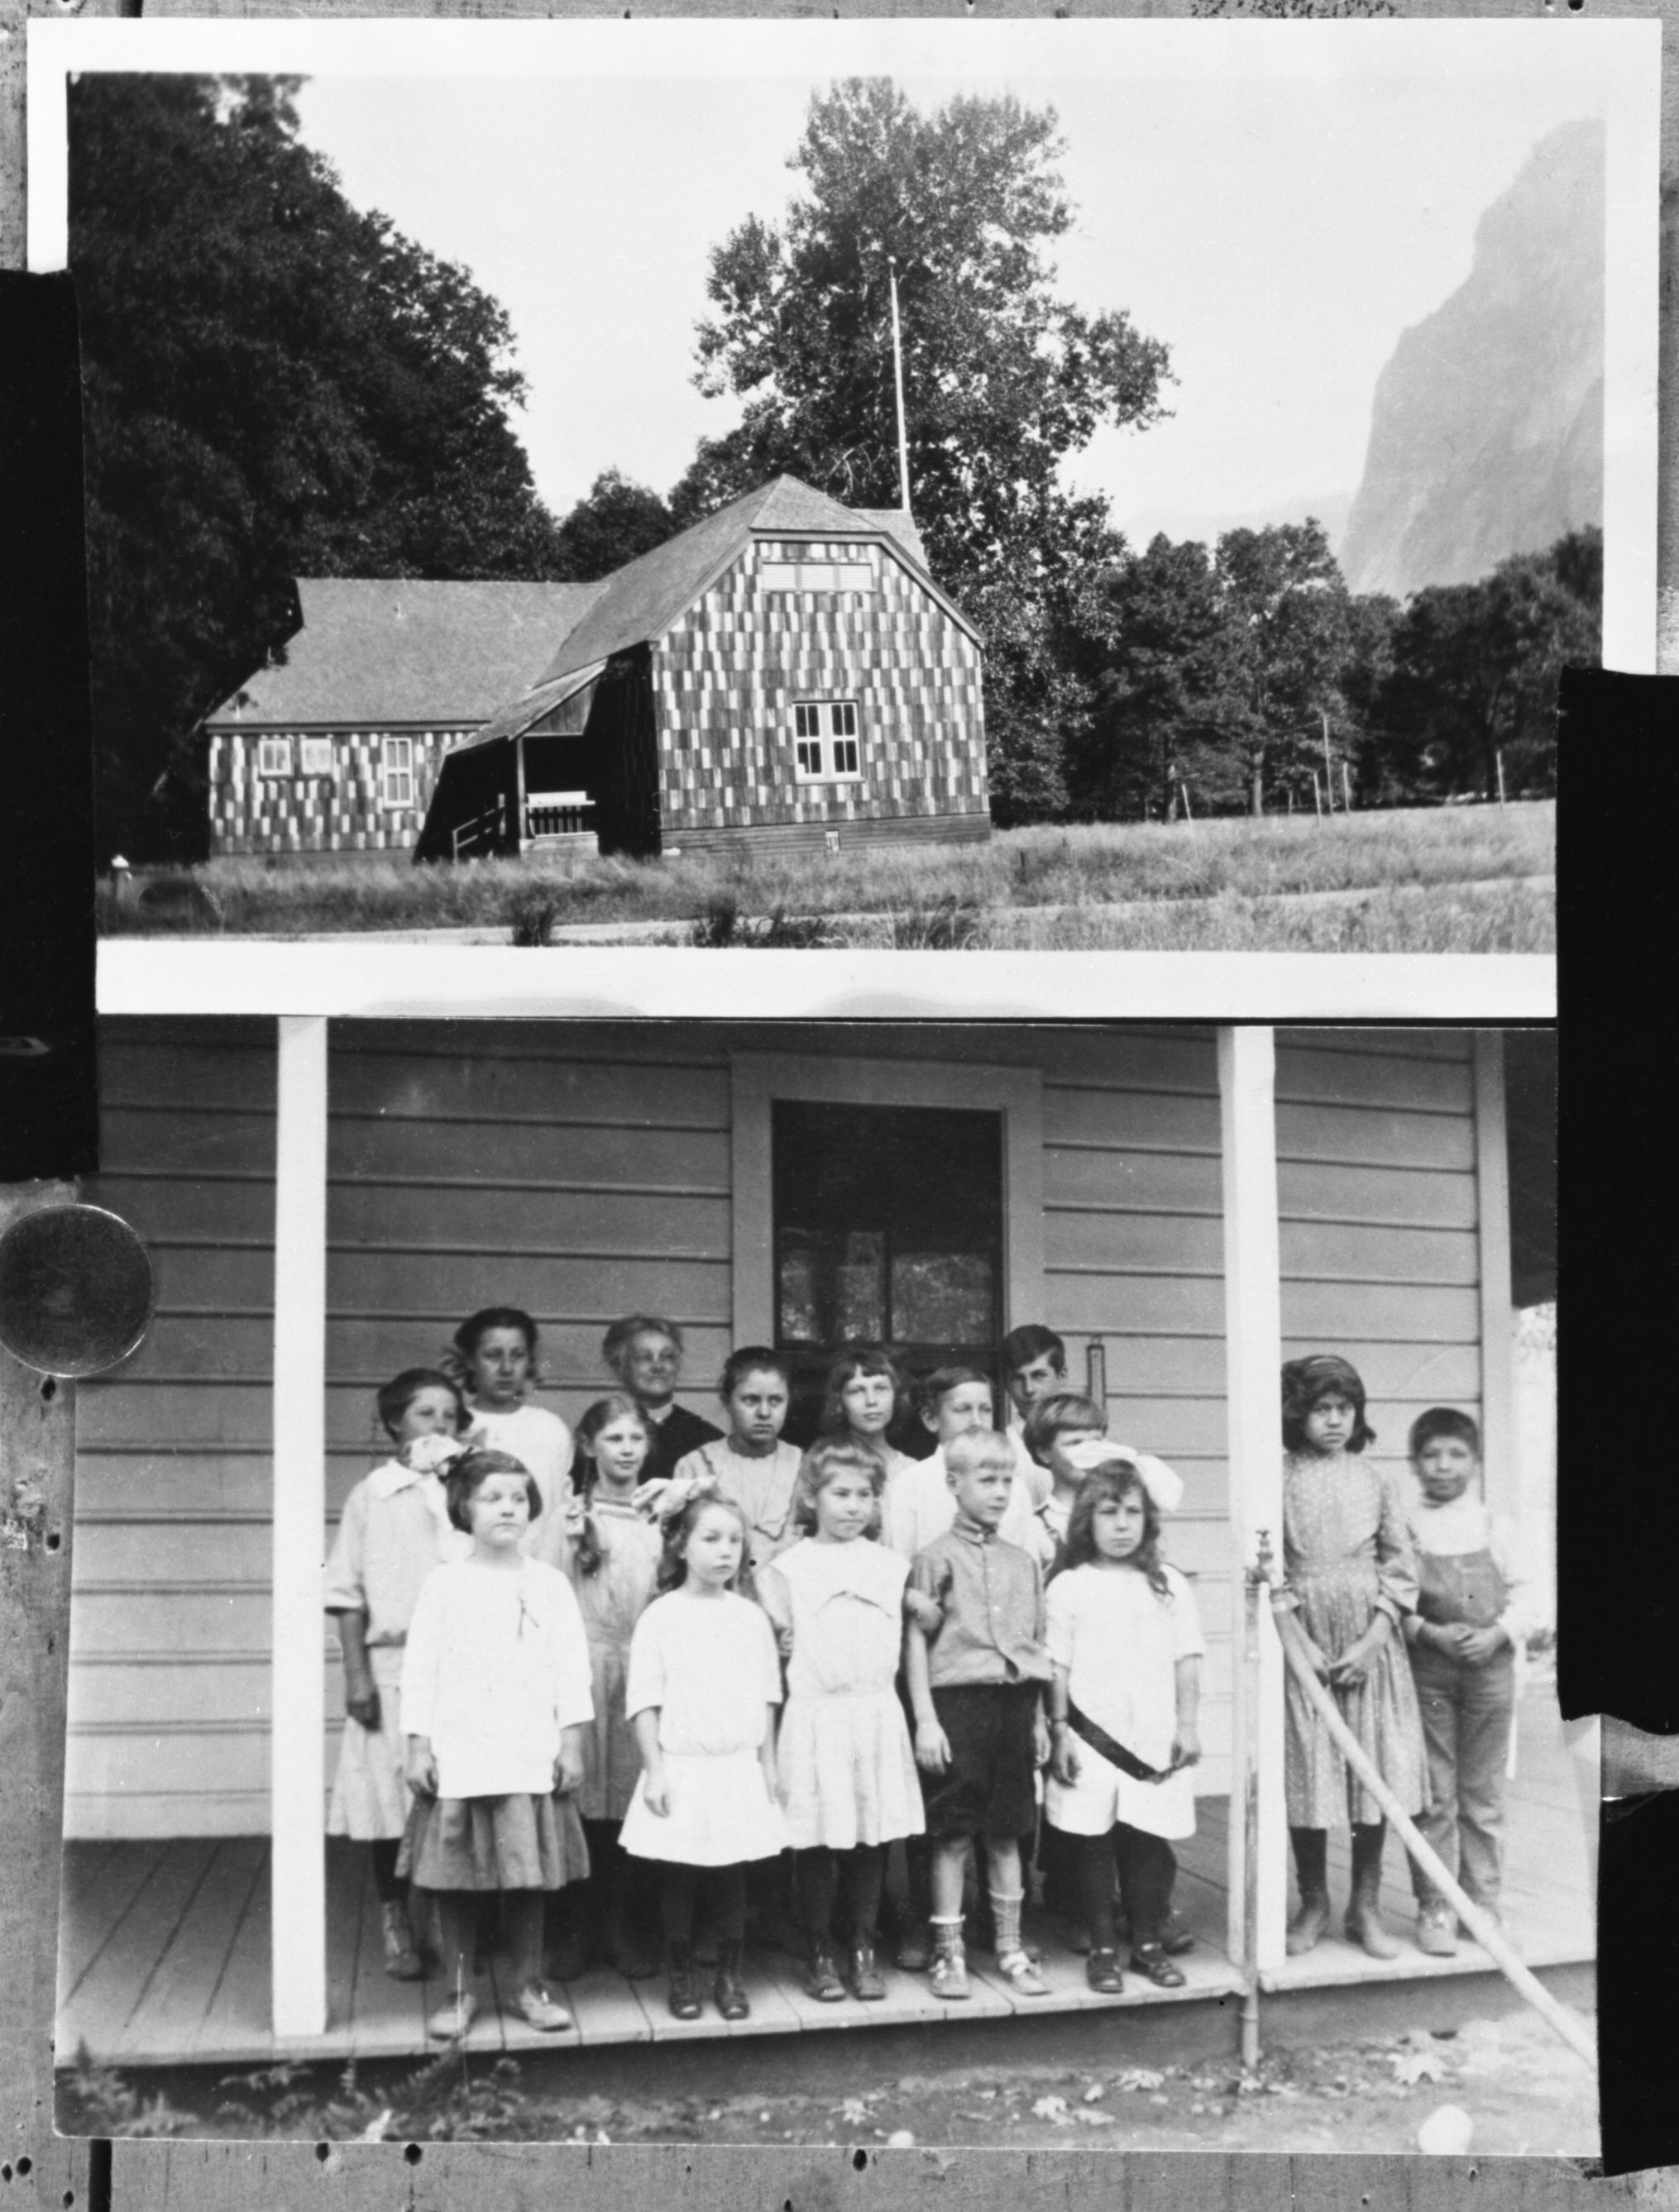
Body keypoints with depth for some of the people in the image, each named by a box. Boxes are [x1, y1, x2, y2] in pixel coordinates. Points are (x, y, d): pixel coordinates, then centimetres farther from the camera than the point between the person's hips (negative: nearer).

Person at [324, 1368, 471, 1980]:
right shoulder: (372, 1495, 4)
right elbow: (348, 1593, 2)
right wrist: (356, 1673, -4)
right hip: (393, 1664, -1)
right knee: (391, 1800, 2)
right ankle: (396, 1928, 15)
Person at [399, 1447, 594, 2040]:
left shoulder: (549, 1585, 5)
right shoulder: (444, 1584, 2)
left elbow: (571, 1672, 5)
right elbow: (420, 1672, 2)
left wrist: (571, 1744, 0)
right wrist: (418, 1747, -2)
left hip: (531, 1758, 1)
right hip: (456, 1759, -1)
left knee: (528, 1878, 5)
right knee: (455, 1880, 3)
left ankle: (528, 1986, 17)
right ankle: (459, 1991, 15)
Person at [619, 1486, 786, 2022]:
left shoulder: (751, 1618, 5)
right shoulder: (661, 1617, -5)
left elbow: (767, 1698, 10)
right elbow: (644, 1701, -5)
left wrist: (768, 1766, 8)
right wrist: (654, 1770, -8)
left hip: (739, 1770, 2)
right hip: (681, 1768, -2)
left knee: (732, 1879, 6)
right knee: (678, 1879, 4)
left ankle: (730, 1977, 16)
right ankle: (681, 1978, 15)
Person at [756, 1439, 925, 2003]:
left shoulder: (890, 1565, 10)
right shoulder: (788, 1568, 2)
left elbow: (907, 1641, 13)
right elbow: (774, 1641, 4)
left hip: (878, 1713, 2)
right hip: (815, 1716, -2)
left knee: (872, 1838, 4)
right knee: (817, 1840, 1)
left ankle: (862, 1952, 14)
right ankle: (818, 1955, 12)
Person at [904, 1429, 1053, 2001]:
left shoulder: (1023, 1562, 12)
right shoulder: (937, 1558, -3)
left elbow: (1035, 1645, 16)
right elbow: (915, 1640, -5)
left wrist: (1039, 1719, 14)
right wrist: (925, 1718, -10)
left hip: (1013, 1703, 4)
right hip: (957, 1700, -4)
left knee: (1006, 1835, 10)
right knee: (953, 1837, 0)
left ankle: (1010, 1949, 19)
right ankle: (949, 1954, 9)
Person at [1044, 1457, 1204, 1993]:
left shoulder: (1168, 1586, 7)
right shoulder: (1068, 1588, 1)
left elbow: (1187, 1660, 7)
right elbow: (1057, 1667, 1)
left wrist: (1187, 1726, 2)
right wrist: (1059, 1732, -2)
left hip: (1156, 1740, 2)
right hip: (1091, 1736, -1)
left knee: (1150, 1843, 5)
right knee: (1093, 1844, 3)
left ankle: (1149, 1943, 18)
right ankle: (1102, 1949, 12)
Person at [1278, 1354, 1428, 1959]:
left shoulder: (1377, 1484, 5)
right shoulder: (1280, 1482, -1)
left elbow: (1400, 1570, 3)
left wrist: (1371, 1643, -7)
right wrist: (1302, 1644, -11)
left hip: (1371, 1643, 1)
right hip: (1303, 1644, -1)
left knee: (1376, 1773, 1)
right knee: (1306, 1773, 1)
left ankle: (1365, 1907, 13)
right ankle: (1313, 1903, 17)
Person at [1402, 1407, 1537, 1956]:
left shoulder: (1496, 1528, 5)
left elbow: (1523, 1593, 4)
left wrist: (1499, 1633, -12)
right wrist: (1428, 1632, -17)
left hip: (1491, 1667, 2)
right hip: (1426, 1669, -2)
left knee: (1483, 1794, 8)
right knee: (1433, 1796, 0)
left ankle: (1483, 1903, 17)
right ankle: (1435, 1909, 7)